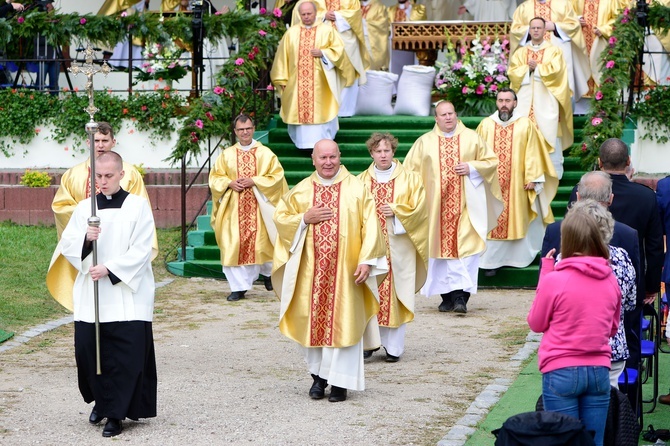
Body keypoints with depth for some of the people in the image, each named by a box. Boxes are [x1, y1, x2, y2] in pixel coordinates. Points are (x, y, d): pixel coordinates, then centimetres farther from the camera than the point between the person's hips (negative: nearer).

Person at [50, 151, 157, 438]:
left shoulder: (137, 206, -1)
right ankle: (101, 400, 26)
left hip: (127, 295, -3)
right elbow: (66, 245, 6)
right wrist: (85, 239, -15)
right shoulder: (84, 208, 9)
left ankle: (116, 413, 4)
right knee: (88, 347, 2)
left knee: (126, 354, -6)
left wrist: (110, 269, -16)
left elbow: (141, 250, -7)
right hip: (90, 295, 3)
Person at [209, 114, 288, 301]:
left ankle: (268, 272, 31)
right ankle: (239, 286, -2)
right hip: (234, 208, 2)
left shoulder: (265, 153, 2)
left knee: (260, 243, 1)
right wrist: (230, 183, -9)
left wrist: (254, 182, -14)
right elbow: (215, 177, 10)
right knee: (234, 245, -5)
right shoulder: (227, 155, 9)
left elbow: (276, 176, -3)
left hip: (259, 207, -2)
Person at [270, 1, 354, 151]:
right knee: (300, 111, 1)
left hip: (320, 81, -2)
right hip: (297, 81, 2)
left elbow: (338, 49, 1)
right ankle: (304, 142, 5)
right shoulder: (291, 33, 8)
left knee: (319, 111, -4)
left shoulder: (327, 30, 4)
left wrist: (323, 53, -15)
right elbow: (283, 56, 7)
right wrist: (282, 79, 2)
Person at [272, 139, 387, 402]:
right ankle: (318, 375, 19)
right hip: (310, 270, 2)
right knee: (312, 320, 5)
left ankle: (339, 380, 4)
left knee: (343, 321, -3)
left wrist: (366, 261, -13)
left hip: (345, 270, -2)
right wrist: (304, 218, -8)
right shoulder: (300, 191, 8)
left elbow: (369, 226, -4)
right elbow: (280, 218, 10)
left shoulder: (356, 189, 0)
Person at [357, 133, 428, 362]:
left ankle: (393, 346, 5)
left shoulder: (409, 179, 6)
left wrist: (396, 212, -12)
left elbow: (419, 208, -1)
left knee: (396, 293, -1)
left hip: (398, 246, -1)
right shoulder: (362, 181, 9)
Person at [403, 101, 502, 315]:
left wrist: (472, 168, -7)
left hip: (466, 205, -2)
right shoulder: (425, 142, 11)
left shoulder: (472, 138, 8)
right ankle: (448, 296, 9)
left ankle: (460, 296, -17)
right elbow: (410, 169, 12)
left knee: (466, 247, -12)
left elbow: (491, 161, 9)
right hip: (437, 206, 2)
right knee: (442, 247, 1)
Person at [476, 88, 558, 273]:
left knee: (517, 221, 3)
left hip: (517, 185, -1)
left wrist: (532, 178, -7)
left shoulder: (526, 125, 1)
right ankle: (492, 259, 0)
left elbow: (533, 153, -1)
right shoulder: (486, 125, 5)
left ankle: (518, 257, 11)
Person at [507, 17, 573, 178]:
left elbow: (555, 70, -7)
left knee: (549, 133, -9)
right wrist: (528, 68, -9)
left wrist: (536, 67, -6)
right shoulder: (520, 53, 18)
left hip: (546, 101, -2)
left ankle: (554, 175, -6)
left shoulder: (554, 51, 9)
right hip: (526, 101, 2)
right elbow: (512, 72, 5)